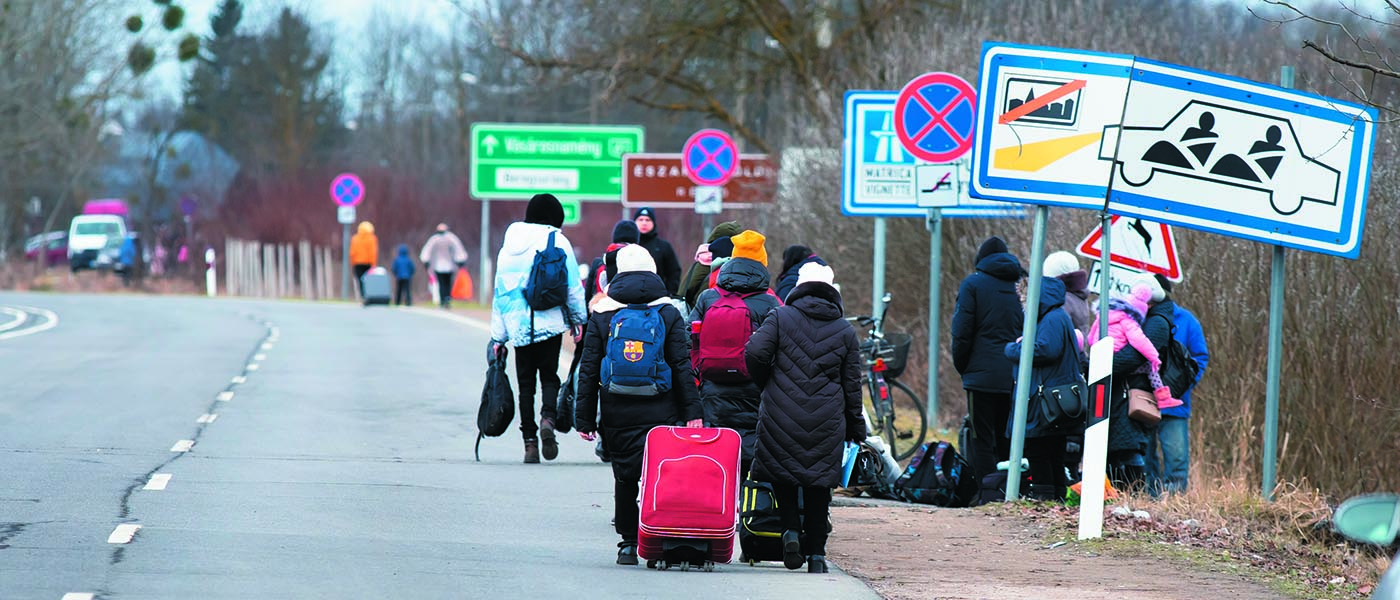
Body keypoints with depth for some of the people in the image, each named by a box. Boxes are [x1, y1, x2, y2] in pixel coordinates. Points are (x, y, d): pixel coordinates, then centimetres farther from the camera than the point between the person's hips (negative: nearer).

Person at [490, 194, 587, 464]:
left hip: (518, 327, 3)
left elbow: (500, 290, 13)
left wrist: (498, 337, 16)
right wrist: (578, 320, 8)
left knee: (526, 383, 7)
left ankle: (529, 440, 2)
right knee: (549, 376, 7)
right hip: (550, 324, -3)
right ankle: (548, 419, -21)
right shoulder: (557, 241, -2)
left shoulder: (509, 244, 12)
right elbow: (573, 286, -4)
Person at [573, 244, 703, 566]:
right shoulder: (669, 314, 2)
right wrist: (692, 412, 1)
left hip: (618, 415, 1)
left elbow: (588, 370, 3)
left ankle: (628, 543, 10)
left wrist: (584, 418, 6)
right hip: (660, 413, -1)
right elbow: (682, 366, 0)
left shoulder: (602, 315, 3)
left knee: (624, 478, 8)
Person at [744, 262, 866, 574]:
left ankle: (791, 529, -8)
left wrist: (768, 384, 10)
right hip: (827, 419, 2)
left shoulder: (780, 318, 1)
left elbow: (755, 353, -9)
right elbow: (852, 385, 9)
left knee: (782, 473, 13)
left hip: (781, 414, -2)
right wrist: (856, 428, 17)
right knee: (819, 484, 8)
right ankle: (816, 553, 6)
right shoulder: (845, 332, 8)